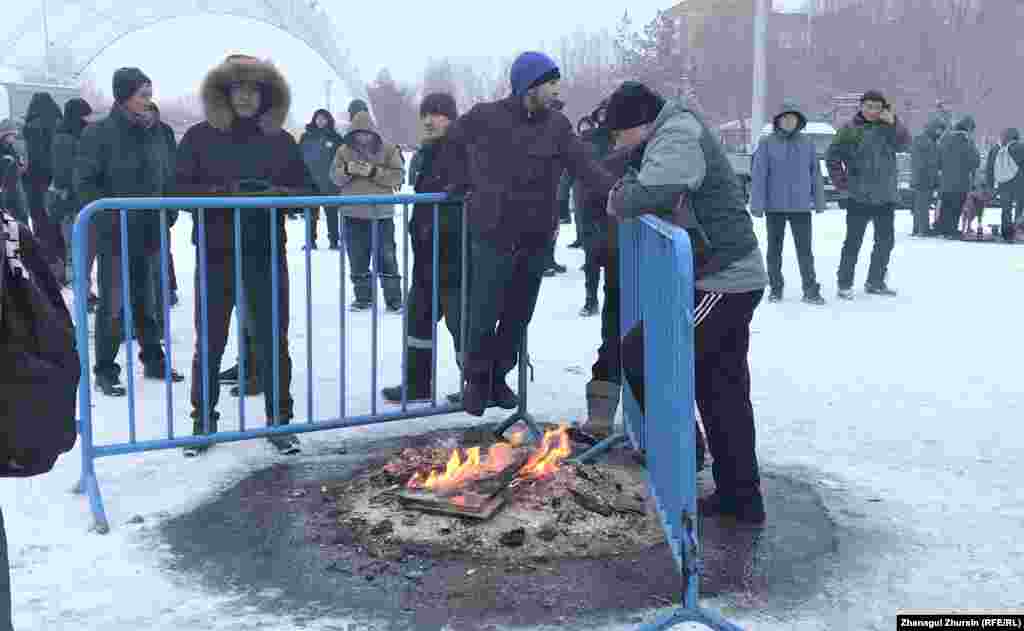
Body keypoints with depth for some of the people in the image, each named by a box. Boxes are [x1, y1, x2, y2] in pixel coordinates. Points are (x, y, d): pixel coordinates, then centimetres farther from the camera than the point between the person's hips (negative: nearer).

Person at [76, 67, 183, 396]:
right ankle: (105, 370, 10)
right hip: (114, 233, -5)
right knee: (113, 304, 0)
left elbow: (165, 178, 15)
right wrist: (112, 215, -17)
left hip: (148, 230, 5)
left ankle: (154, 359, 26)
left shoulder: (154, 132, 7)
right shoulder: (99, 133, -9)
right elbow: (84, 181, -10)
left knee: (146, 300, 15)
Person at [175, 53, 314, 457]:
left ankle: (278, 421, 16)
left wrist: (277, 193, -13)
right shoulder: (200, 137, 2)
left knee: (273, 340, 4)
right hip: (216, 254, -1)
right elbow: (178, 189, -4)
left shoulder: (280, 141, 7)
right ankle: (203, 420, 22)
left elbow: (307, 189, 8)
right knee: (210, 342, 7)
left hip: (267, 254, 1)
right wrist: (223, 193, -19)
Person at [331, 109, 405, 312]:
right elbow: (335, 177, 6)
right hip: (353, 213, 3)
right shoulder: (344, 150, 6)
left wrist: (374, 172, -17)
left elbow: (398, 175, -7)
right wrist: (347, 170, -15)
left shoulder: (388, 149, -1)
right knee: (358, 260, 9)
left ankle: (394, 299, 8)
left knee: (387, 258, 0)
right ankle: (363, 297, 22)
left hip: (382, 213, -2)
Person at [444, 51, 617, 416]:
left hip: (537, 239, 4)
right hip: (494, 236, -3)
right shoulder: (485, 118, -9)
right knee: (484, 315, 2)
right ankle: (476, 379, 25)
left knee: (518, 317, 14)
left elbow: (585, 167, -10)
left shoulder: (558, 126, -1)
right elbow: (453, 140, 10)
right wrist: (467, 181, 10)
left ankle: (499, 377, 34)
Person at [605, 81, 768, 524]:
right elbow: (657, 188, 21)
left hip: (722, 283, -11)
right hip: (731, 279, 11)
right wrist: (627, 189, 1)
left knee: (639, 353, -5)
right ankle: (741, 498, 21)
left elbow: (650, 193, -31)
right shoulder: (677, 133, 18)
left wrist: (620, 200, -11)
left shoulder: (676, 137, -16)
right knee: (722, 390, 13)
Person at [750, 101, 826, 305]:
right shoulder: (767, 144, -2)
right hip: (775, 206, -1)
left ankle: (811, 290, 4)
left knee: (804, 249, -1)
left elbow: (815, 173, 9)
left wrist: (819, 201, 9)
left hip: (801, 206, 1)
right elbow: (758, 175, -5)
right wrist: (757, 203, -10)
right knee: (774, 249, 9)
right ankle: (775, 288, 21)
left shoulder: (807, 144, 5)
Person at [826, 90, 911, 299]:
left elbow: (904, 144, -5)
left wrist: (893, 123, -17)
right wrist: (842, 184, -9)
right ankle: (844, 284, 6)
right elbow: (832, 157, -3)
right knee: (853, 242, -4)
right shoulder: (850, 130, -3)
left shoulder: (888, 128, 9)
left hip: (886, 196, 5)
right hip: (858, 196, -5)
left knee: (886, 241, 11)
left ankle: (876, 281, 25)